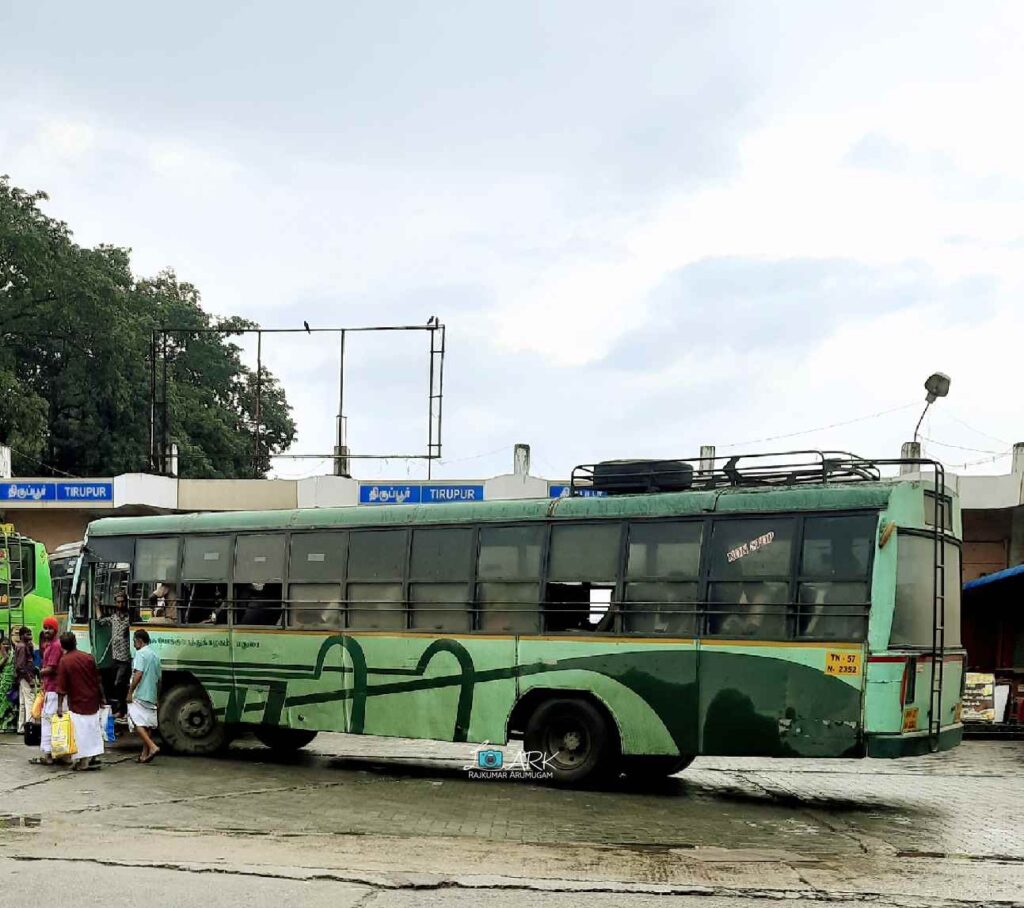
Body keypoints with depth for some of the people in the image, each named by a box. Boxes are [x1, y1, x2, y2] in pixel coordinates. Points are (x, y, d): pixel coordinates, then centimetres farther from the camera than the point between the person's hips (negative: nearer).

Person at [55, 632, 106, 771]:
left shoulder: (64, 662, -10)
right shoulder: (88, 657, 0)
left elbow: (62, 687, -11)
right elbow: (98, 680, 4)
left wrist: (60, 705, -7)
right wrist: (102, 697, 13)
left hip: (77, 702, -4)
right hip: (92, 701, 4)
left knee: (79, 732, 1)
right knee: (94, 729, 12)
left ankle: (80, 761, 1)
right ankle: (94, 758, 14)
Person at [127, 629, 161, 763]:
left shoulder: (140, 653, -9)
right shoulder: (155, 656, 17)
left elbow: (138, 674, -20)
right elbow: (158, 678, 21)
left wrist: (130, 692, -16)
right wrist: (158, 697, 27)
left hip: (140, 695, -8)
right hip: (152, 696, 8)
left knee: (137, 722, -10)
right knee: (148, 724, 10)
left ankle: (152, 747, -23)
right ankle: (145, 754, 12)